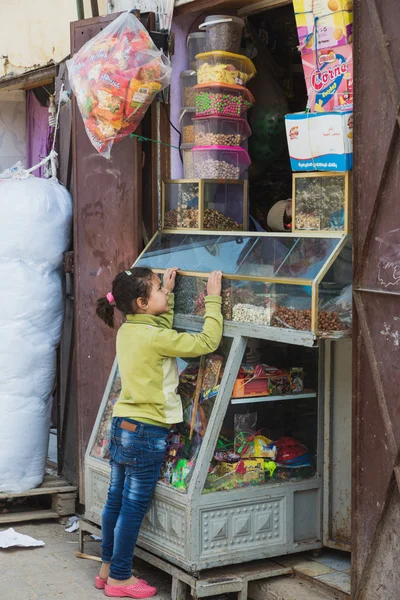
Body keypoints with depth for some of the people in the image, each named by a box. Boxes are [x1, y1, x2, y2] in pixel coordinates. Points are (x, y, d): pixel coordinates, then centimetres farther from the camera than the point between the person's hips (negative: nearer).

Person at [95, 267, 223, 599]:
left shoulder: (128, 331, 5)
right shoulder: (155, 337, -20)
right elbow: (207, 342, -18)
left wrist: (167, 292, 25)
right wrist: (213, 299, -10)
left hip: (122, 425, 9)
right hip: (147, 431, -9)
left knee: (116, 500, 16)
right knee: (134, 507, 2)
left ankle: (108, 568, 27)